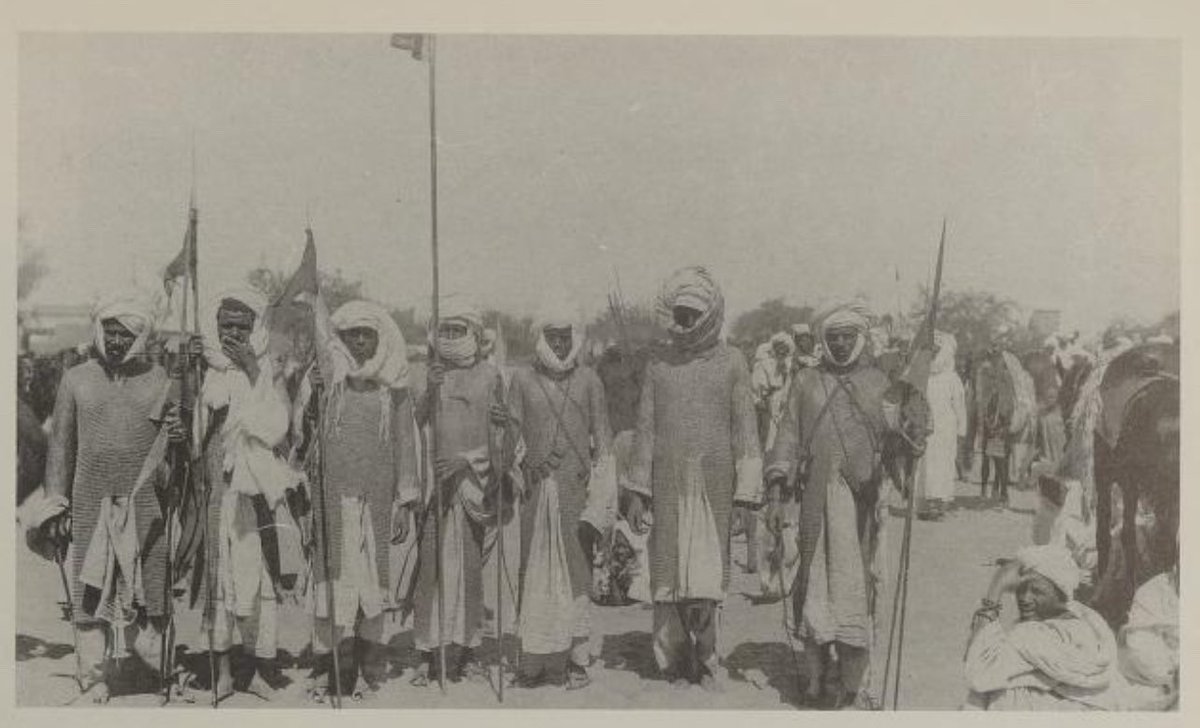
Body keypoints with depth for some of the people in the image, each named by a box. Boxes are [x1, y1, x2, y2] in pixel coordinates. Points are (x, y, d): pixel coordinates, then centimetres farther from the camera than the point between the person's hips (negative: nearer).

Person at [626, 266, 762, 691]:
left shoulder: (731, 363, 4)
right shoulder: (659, 366, 9)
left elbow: (745, 431, 2)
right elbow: (645, 430, 11)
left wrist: (746, 494, -5)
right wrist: (637, 492, 6)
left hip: (715, 487, -1)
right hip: (668, 487, 2)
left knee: (708, 574, -2)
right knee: (669, 573, 1)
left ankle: (705, 663, 12)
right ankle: (675, 664, 11)